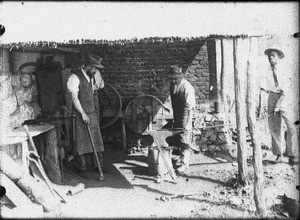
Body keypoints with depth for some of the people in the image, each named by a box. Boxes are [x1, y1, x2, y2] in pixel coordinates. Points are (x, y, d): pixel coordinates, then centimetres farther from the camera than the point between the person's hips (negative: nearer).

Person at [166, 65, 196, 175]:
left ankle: (185, 165, -2)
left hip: (185, 115, -8)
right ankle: (182, 157, 36)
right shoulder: (172, 84, 2)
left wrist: (188, 123, -25)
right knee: (176, 137, 17)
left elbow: (190, 107, -22)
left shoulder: (187, 87, -22)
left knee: (185, 140, -5)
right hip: (176, 115, 8)